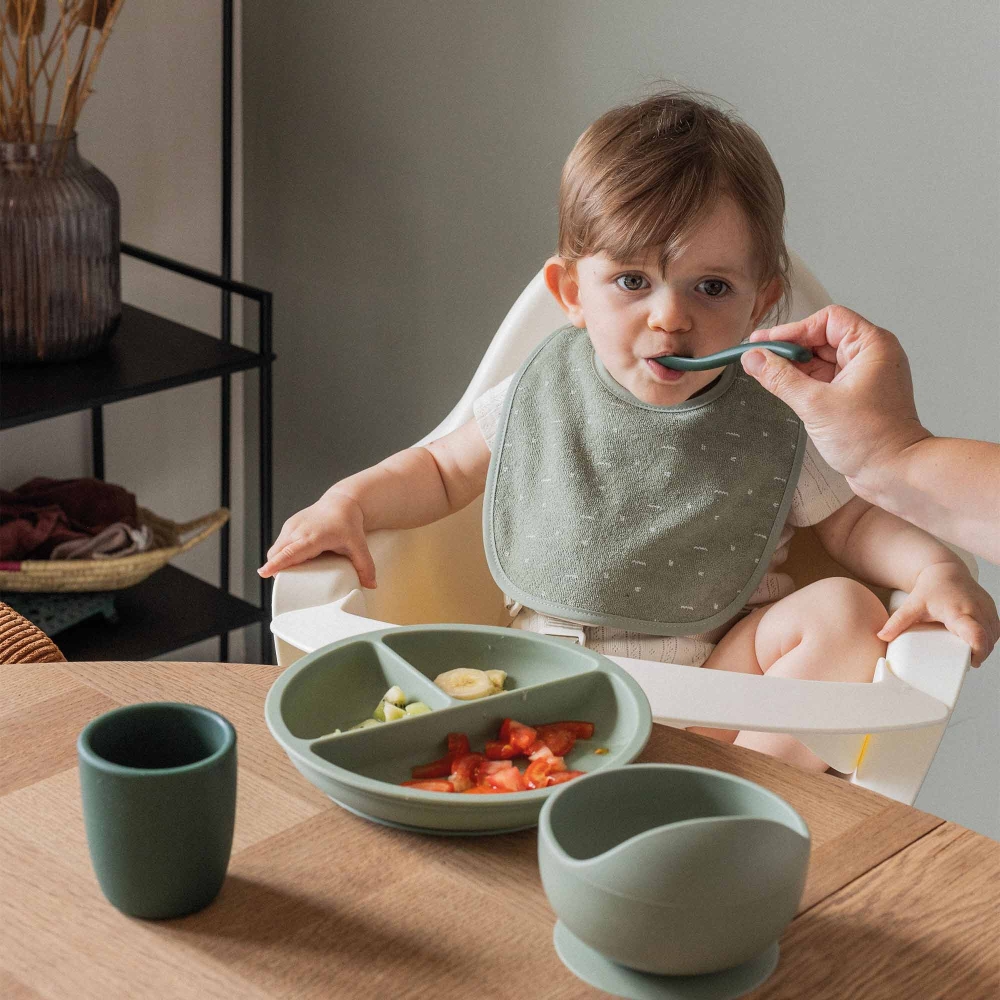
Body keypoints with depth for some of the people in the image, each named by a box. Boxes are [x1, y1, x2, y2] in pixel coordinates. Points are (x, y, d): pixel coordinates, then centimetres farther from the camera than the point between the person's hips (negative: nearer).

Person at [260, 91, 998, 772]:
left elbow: (855, 522, 9)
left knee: (841, 610, -23)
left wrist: (937, 567, -11)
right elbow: (444, 469, 18)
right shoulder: (541, 397, 2)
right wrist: (349, 504, 2)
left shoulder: (775, 432, -2)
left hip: (718, 671, 0)